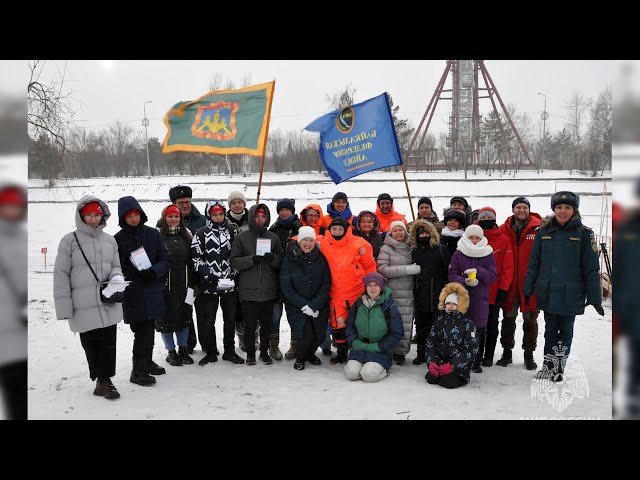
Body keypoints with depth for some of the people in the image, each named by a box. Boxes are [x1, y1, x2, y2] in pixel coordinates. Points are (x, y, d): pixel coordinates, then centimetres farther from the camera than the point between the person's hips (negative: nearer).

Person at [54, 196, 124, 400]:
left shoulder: (110, 240, 9)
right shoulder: (70, 240, -3)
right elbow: (61, 274, -3)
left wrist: (117, 277, -5)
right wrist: (64, 305, -8)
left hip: (109, 303, 3)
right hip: (83, 307, -3)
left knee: (108, 344, 7)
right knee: (91, 345, 6)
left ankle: (105, 380, 20)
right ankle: (101, 380, 20)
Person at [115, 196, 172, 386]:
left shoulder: (152, 234, 3)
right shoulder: (119, 239, -3)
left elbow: (166, 258, 3)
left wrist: (154, 271, -14)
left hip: (152, 290, 4)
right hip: (132, 293, -3)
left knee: (149, 329, 15)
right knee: (143, 331, -5)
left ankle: (147, 362, 34)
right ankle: (138, 371, 8)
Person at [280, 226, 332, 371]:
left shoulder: (321, 259, 0)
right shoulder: (289, 259, -5)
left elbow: (326, 284, -1)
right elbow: (286, 287, -8)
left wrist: (315, 305, -13)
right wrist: (304, 305, -15)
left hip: (319, 306, 3)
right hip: (296, 307, -2)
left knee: (319, 335, -3)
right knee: (305, 334, -18)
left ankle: (311, 353, 32)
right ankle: (300, 358, 13)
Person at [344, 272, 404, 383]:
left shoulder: (389, 306, -7)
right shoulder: (358, 303, 4)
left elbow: (397, 333, -5)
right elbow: (349, 325, 12)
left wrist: (378, 347, -11)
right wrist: (354, 342, -5)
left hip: (380, 350, -3)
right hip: (360, 347, 3)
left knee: (369, 374, -25)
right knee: (351, 373, -19)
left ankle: (383, 369, 6)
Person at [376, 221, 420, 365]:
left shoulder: (410, 248, 14)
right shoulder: (386, 248, 0)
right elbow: (382, 269, -11)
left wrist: (416, 269, 6)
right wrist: (407, 269, -14)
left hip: (408, 293, 4)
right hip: (391, 293, -4)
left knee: (406, 323, 0)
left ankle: (400, 352, 12)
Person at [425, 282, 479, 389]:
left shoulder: (468, 324, -9)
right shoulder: (439, 321, 4)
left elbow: (472, 350, -13)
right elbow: (430, 342, 5)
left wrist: (452, 365, -20)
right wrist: (431, 362, -12)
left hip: (460, 364, -3)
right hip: (441, 361, 3)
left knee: (447, 382, -23)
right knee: (430, 378, -17)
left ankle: (462, 376, 8)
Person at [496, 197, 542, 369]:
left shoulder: (539, 229, -5)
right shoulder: (504, 230, 0)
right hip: (510, 284, 2)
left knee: (530, 320, 10)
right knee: (508, 319, 13)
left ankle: (529, 354, 24)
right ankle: (507, 352, 26)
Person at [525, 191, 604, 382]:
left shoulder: (584, 234, -5)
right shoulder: (543, 232, 2)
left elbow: (591, 269, -4)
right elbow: (534, 264, 6)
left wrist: (595, 298, -5)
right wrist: (528, 290, 5)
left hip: (570, 295, -2)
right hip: (547, 293, 2)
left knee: (565, 332, 11)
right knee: (550, 330, 14)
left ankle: (559, 368, 26)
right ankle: (548, 365, 27)